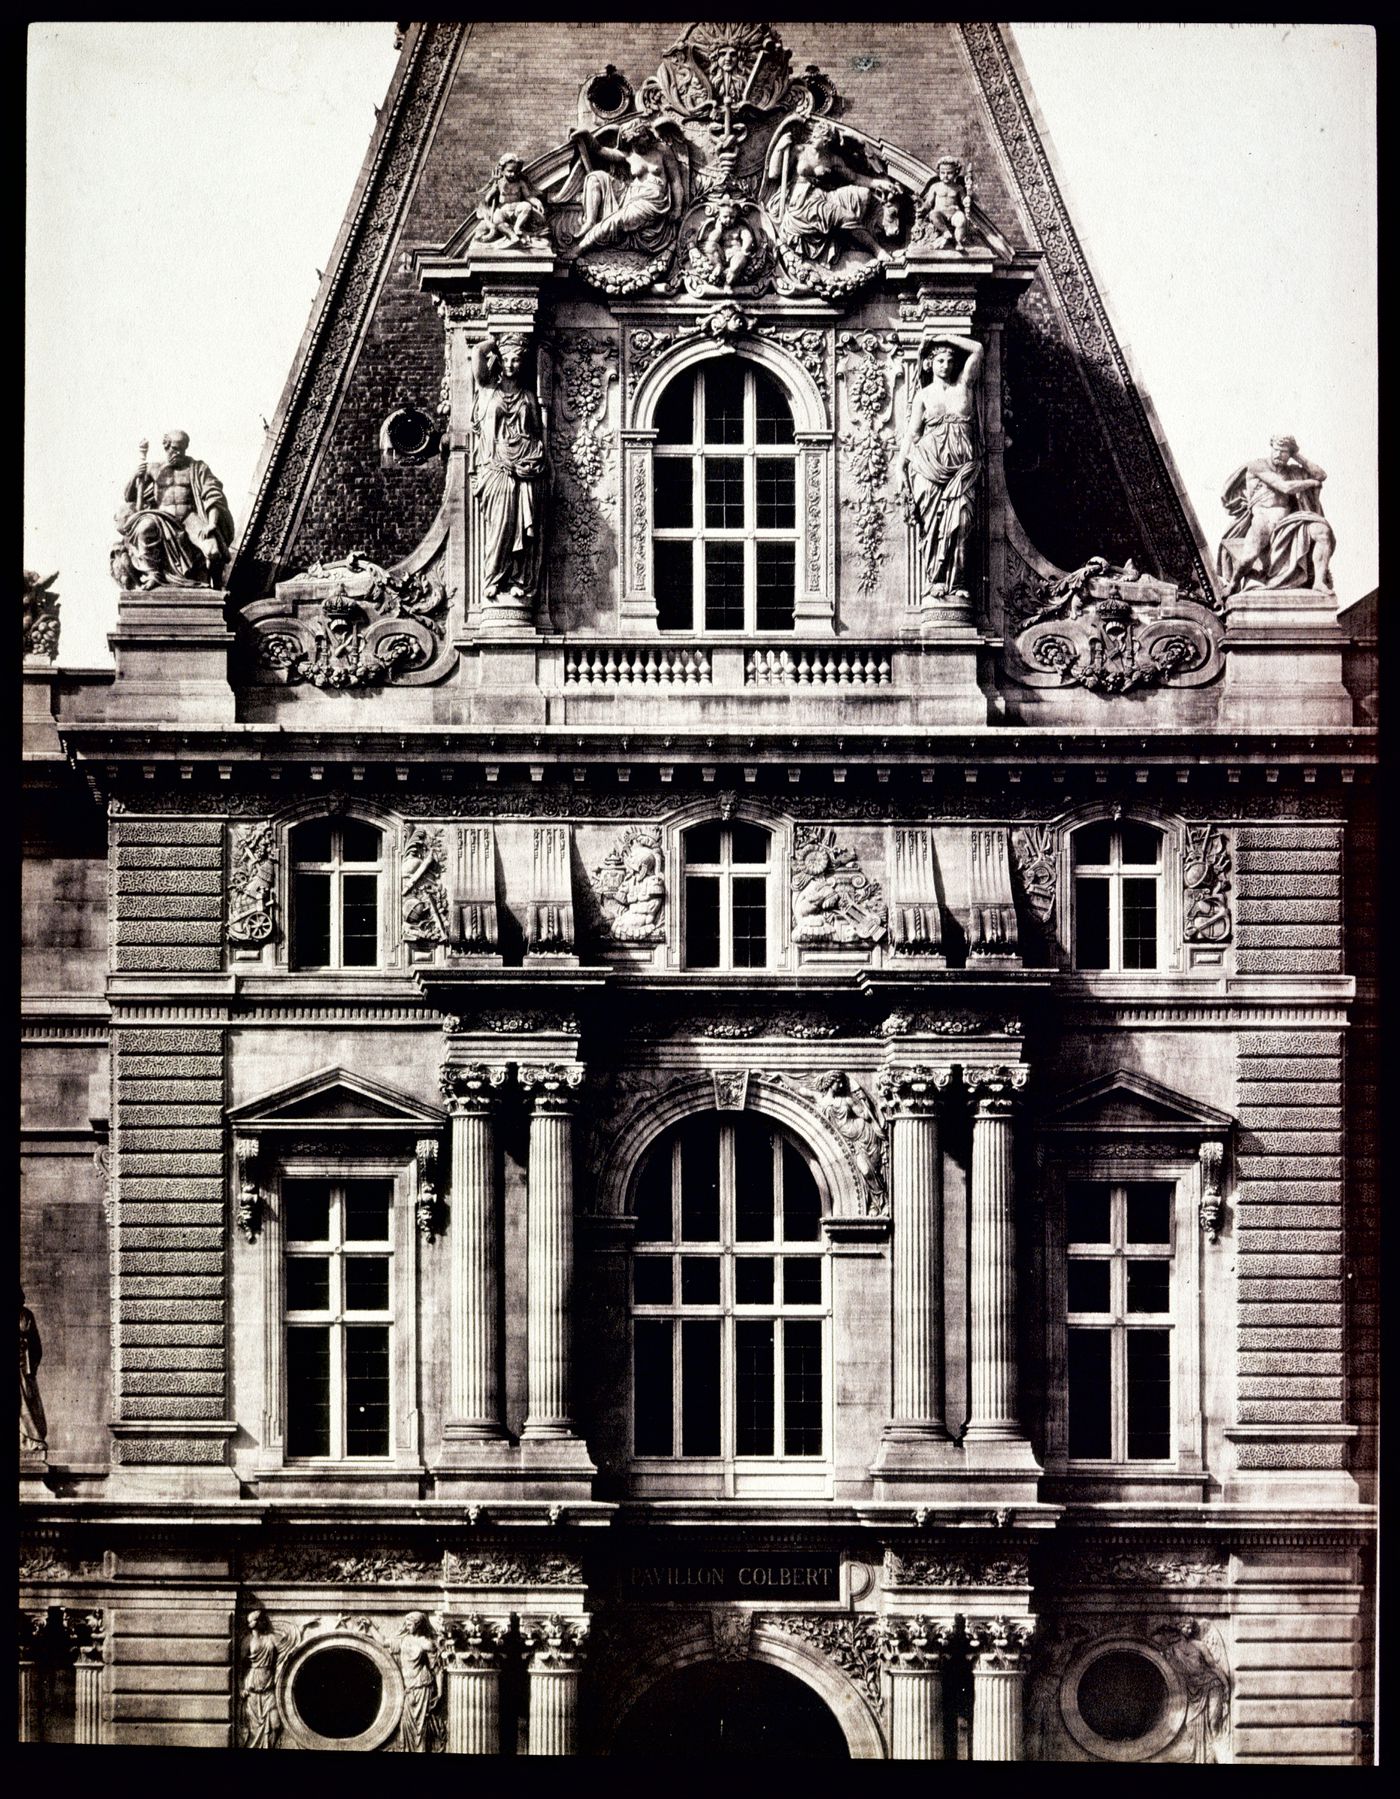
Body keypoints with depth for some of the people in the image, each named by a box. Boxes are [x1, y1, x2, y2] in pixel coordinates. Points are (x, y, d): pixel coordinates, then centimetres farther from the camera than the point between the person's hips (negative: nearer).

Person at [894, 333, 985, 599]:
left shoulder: (964, 385, 14)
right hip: (930, 464, -1)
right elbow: (912, 432, 7)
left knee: (958, 522, -9)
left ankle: (954, 584, -9)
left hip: (962, 465, 1)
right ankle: (932, 584, -10)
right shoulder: (923, 395, 11)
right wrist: (900, 464, -2)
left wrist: (947, 338, 13)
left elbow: (977, 349, 10)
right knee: (932, 523, -8)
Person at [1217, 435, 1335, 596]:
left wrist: (1297, 456, 12)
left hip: (1286, 521, 5)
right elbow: (1286, 487, -7)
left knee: (1323, 531, -20)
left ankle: (1319, 581, -20)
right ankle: (1233, 582, 1)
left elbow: (1321, 475, 15)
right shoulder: (1258, 465, 1)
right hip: (1262, 520, -5)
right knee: (1249, 557, -32)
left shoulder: (1291, 470, 20)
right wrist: (1310, 482, 9)